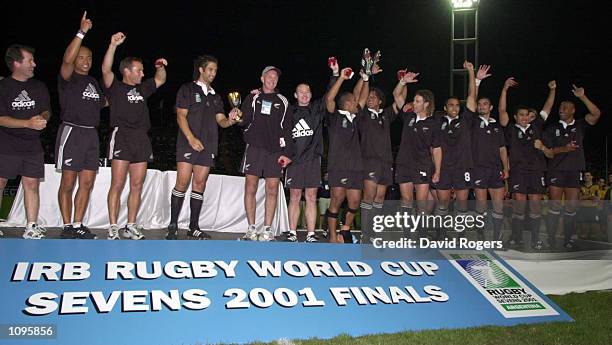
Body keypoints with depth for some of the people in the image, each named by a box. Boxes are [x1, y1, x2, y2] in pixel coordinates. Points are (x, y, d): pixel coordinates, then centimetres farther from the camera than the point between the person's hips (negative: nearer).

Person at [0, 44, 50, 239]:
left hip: (33, 146, 4)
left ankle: (31, 227, 5)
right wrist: (29, 123, -19)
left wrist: (43, 119, -5)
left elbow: (46, 111, 19)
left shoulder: (39, 87, 11)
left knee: (32, 184, 1)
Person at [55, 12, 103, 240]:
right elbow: (67, 59, -22)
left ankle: (78, 225, 12)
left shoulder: (93, 82, 20)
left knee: (87, 183, 5)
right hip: (71, 132, -7)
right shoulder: (68, 78, -1)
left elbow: (102, 102, 34)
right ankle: (67, 227, 5)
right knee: (68, 183, -3)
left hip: (91, 134, 7)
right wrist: (81, 32, -26)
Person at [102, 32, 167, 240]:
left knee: (137, 185, 5)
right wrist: (113, 45, -24)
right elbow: (106, 69, -14)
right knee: (117, 185, -8)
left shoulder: (142, 89, 21)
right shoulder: (115, 87, 3)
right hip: (121, 137, -6)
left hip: (141, 139, 6)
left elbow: (160, 80, 32)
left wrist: (161, 67, 11)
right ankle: (113, 228, -4)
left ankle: (131, 227, 12)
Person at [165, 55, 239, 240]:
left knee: (200, 184, 4)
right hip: (188, 143, -5)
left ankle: (194, 227, 8)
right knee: (182, 183, -10)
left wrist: (230, 120, -11)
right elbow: (181, 116, -4)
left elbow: (221, 120, 13)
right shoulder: (187, 89, 5)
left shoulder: (215, 96, 21)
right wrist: (191, 138, -16)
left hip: (208, 146, 5)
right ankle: (173, 226, -3)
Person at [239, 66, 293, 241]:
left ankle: (267, 230, 3)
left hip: (275, 151, 1)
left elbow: (287, 128, 10)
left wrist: (287, 152, 1)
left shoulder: (282, 101, 15)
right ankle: (251, 229, 2)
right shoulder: (253, 98, 14)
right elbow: (244, 120, 7)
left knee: (272, 190, -2)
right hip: (254, 148, -1)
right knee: (250, 188, -4)